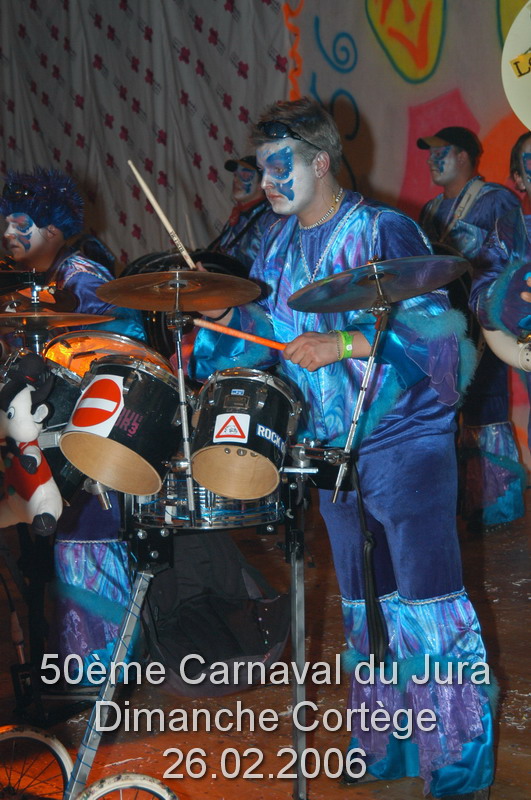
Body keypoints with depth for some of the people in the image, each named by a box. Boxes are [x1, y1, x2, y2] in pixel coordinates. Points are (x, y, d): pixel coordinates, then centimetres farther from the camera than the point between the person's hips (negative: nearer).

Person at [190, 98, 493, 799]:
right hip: (332, 446, 7)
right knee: (363, 603, 16)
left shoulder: (383, 230, -12)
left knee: (426, 601, -5)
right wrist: (227, 317, -3)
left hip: (405, 439, -7)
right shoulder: (278, 243, 10)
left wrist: (343, 343, -31)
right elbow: (271, 333, 15)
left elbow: (433, 322, -22)